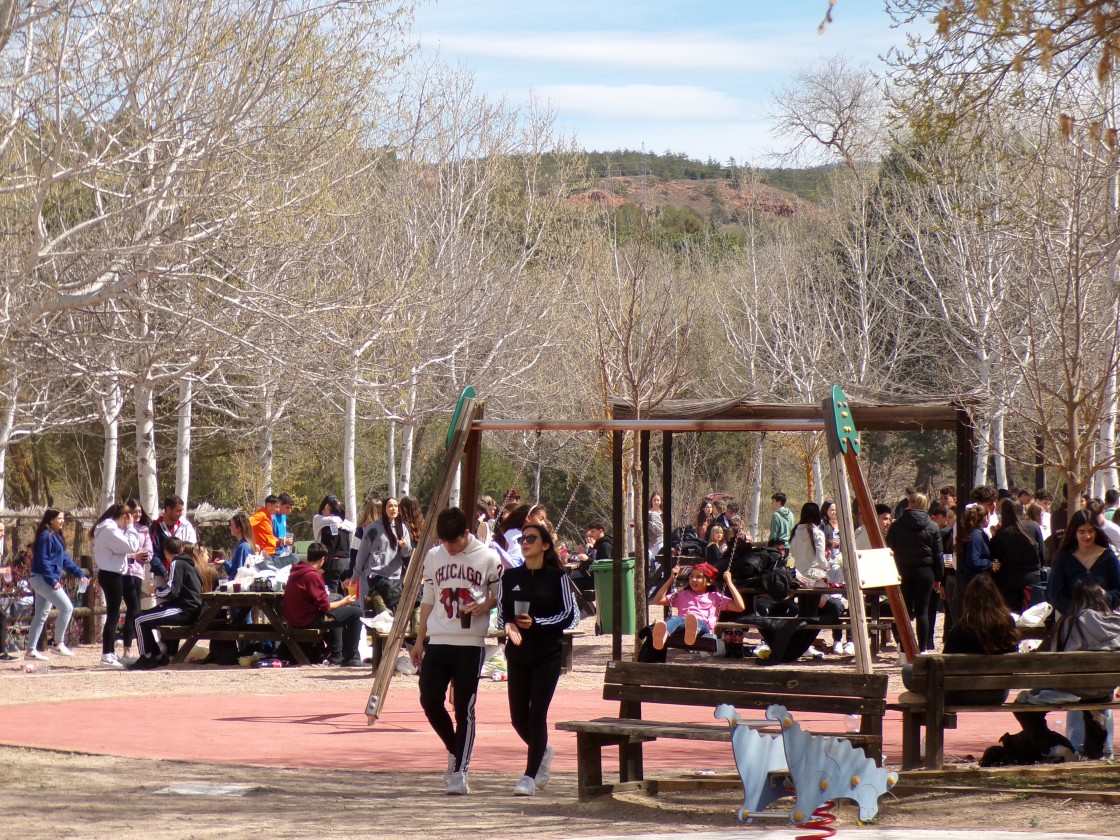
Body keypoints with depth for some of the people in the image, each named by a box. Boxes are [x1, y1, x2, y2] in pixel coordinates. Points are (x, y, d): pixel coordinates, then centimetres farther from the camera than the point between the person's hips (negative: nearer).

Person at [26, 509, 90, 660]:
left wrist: (80, 573, 13)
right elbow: (42, 560, -18)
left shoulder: (56, 536, 17)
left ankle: (30, 650, 14)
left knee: (41, 616, 11)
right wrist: (52, 580, -21)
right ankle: (58, 643, -9)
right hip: (43, 578, -10)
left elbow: (65, 559, 20)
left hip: (46, 580, 10)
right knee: (67, 607, -14)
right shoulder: (46, 536, -12)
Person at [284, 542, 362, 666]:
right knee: (356, 612, -6)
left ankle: (336, 655, 34)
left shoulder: (296, 571, 7)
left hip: (294, 618, 10)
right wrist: (344, 602, -2)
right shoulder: (313, 576, -21)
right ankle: (351, 658, 3)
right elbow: (325, 606, -18)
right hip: (308, 621, -10)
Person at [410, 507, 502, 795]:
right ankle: (454, 750, 24)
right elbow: (428, 600, 16)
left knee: (464, 709, -3)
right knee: (430, 701, 0)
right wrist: (419, 640, 13)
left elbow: (499, 595, 6)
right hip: (438, 641, 4)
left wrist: (483, 606, -15)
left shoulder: (487, 558, -2)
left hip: (471, 643, -4)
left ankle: (460, 772, -1)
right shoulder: (433, 557, 9)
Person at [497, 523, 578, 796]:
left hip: (548, 654, -4)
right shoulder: (510, 577, 7)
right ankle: (543, 752, 35)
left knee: (537, 714, -8)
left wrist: (536, 623, -15)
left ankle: (530, 776, -2)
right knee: (518, 717, 5)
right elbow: (502, 613, 12)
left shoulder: (556, 577, -2)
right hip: (518, 653, 4)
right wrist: (509, 625, -11)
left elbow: (569, 617, -3)